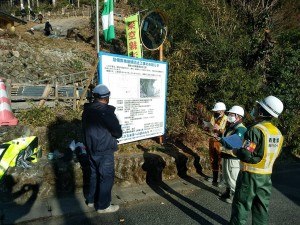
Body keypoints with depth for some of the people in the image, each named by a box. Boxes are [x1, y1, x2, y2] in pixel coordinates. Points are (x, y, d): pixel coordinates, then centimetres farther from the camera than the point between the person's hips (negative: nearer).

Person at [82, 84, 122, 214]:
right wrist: (112, 135, 7)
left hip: (91, 149, 8)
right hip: (104, 151, -8)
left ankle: (91, 200, 35)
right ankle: (103, 206, 18)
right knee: (106, 177, 6)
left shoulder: (87, 110, 3)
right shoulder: (106, 112, -21)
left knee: (94, 174, 21)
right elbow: (118, 133, -14)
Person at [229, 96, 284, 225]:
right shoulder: (278, 133, 3)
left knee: (241, 205, 7)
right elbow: (274, 154, 12)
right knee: (261, 207, 18)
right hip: (266, 176, 7)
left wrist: (236, 151, -5)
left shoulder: (256, 130, -21)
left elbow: (246, 155, -24)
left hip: (250, 175, -7)